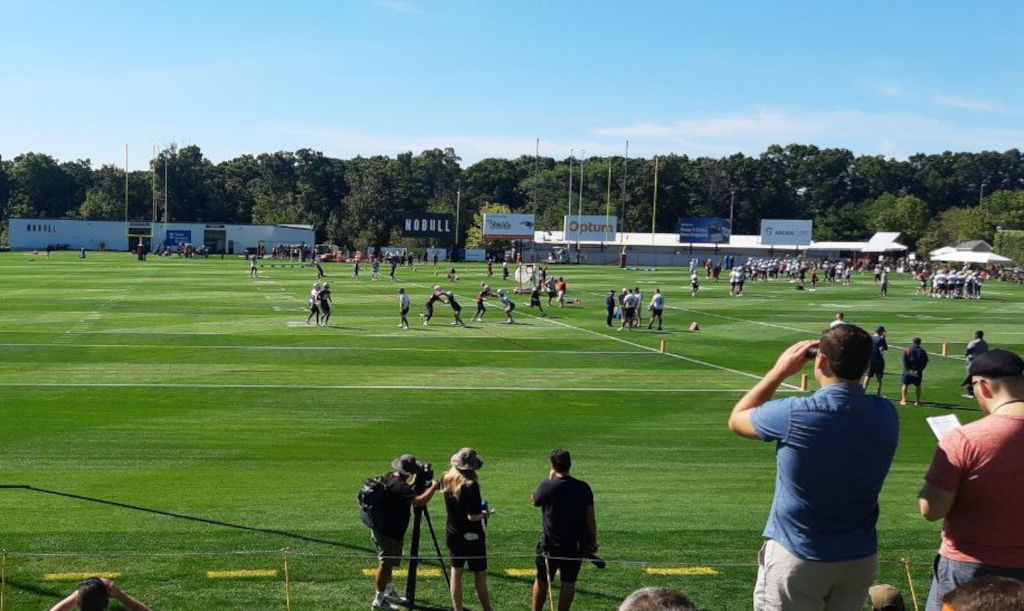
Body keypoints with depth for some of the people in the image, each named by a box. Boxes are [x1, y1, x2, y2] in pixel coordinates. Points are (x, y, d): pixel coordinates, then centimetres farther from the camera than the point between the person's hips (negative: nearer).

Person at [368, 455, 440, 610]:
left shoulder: (390, 477, 5)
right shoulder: (400, 486, -26)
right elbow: (419, 501, -37)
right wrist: (433, 487, -23)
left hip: (381, 528, 10)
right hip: (389, 532, -10)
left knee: (387, 562, 21)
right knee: (386, 564, -1)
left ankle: (389, 591, 35)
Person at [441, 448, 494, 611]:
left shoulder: (447, 478, -3)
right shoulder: (470, 485, -24)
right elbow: (473, 516, -23)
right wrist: (484, 514, -6)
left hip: (452, 534, 6)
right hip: (472, 537, -6)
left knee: (456, 572, 14)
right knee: (480, 575, 8)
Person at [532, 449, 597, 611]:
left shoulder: (547, 486, -13)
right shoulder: (583, 487, -4)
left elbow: (535, 502, 8)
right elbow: (590, 516, -1)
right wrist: (593, 540, 8)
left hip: (551, 544, -2)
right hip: (577, 544, 2)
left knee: (542, 580, 13)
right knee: (569, 582, 8)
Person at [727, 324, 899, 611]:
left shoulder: (793, 414, -22)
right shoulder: (885, 414, -8)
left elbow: (736, 420, -2)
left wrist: (780, 370, 1)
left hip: (797, 558, -5)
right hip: (861, 557, 5)